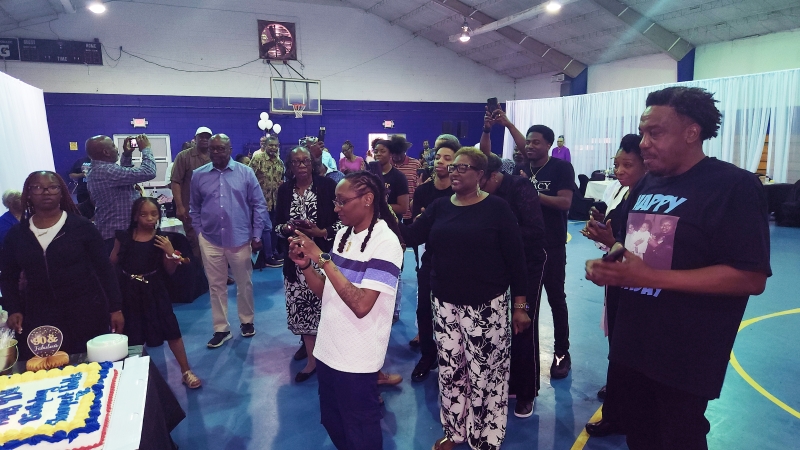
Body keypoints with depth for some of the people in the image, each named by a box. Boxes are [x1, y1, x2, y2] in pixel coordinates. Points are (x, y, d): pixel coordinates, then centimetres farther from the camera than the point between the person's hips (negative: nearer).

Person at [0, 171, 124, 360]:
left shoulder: (81, 226, -4)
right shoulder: (16, 234, 5)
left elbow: (104, 269, -2)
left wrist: (115, 308, -4)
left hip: (87, 312, -2)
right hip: (38, 316, 2)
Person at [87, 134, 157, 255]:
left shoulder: (95, 170, 8)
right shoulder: (107, 171, -25)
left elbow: (121, 173, 26)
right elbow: (147, 172, -28)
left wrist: (127, 154, 13)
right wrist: (146, 149, -12)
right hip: (119, 231, -11)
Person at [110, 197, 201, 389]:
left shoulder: (161, 239, -6)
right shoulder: (124, 237, -3)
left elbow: (170, 271, -6)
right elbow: (113, 263, 6)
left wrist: (171, 252, -18)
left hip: (154, 291, -1)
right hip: (129, 291, 1)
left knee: (170, 330, 2)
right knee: (131, 335, 14)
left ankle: (186, 371, 15)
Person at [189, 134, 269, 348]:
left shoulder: (245, 172, -3)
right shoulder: (198, 175, 2)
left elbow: (259, 205, -1)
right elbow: (194, 208, 11)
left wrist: (257, 235, -3)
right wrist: (199, 233, 5)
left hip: (240, 239, -1)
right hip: (210, 241, 2)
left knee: (244, 284, 13)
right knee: (216, 286, 11)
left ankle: (247, 321, 33)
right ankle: (221, 329, 24)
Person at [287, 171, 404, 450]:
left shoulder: (385, 242, -18)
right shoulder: (343, 234, 5)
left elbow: (361, 305, -27)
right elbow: (326, 293, 9)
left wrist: (322, 259, -25)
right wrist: (306, 264, -7)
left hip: (356, 359, -7)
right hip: (327, 349, 7)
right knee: (332, 423, 23)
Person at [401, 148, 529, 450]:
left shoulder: (496, 207, -7)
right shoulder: (439, 207, 6)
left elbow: (515, 257, -7)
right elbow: (410, 236, -2)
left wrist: (520, 305, -8)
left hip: (486, 306, -4)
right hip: (445, 303, 4)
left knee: (485, 374, 4)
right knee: (450, 371, 14)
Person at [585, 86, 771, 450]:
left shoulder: (735, 186, -15)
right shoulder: (647, 184, 8)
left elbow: (752, 278, -22)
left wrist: (652, 277, -27)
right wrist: (606, 266, -4)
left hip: (686, 359, -6)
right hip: (630, 345, 7)